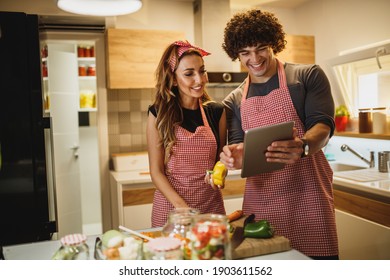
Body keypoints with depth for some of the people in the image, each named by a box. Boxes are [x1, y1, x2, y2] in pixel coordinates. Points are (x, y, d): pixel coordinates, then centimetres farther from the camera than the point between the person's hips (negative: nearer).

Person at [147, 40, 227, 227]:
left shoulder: (217, 112, 2)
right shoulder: (158, 114, -6)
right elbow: (156, 171, -6)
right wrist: (182, 206, -18)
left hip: (211, 204, 2)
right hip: (170, 206, -2)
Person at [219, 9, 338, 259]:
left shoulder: (308, 76, 2)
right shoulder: (235, 101, 12)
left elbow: (323, 124, -8)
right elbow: (238, 145, 9)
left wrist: (303, 147, -30)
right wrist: (235, 156, -16)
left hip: (308, 194, -2)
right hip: (260, 199, 3)